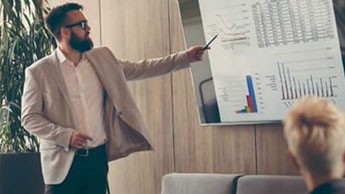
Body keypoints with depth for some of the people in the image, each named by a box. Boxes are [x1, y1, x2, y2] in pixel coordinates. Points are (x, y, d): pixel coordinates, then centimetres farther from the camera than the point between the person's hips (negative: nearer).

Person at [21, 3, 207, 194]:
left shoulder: (102, 59, 8)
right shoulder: (38, 72, -5)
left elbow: (139, 69, 13)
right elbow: (29, 117, -5)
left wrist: (185, 57, 8)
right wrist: (65, 135, -18)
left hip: (98, 157, 4)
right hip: (63, 162, -4)